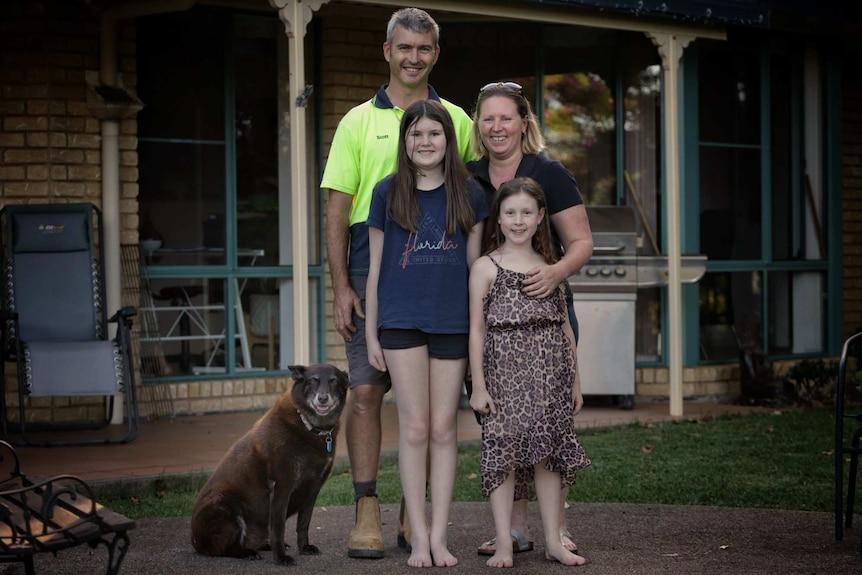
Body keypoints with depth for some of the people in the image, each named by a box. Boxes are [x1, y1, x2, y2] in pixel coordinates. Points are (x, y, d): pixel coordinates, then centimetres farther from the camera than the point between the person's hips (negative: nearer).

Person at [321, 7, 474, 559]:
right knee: (366, 390, -4)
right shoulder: (359, 122, 8)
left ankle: (415, 512, 12)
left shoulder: (456, 121, 11)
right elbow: (338, 209, 4)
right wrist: (340, 286, -4)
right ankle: (367, 512, 2)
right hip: (371, 271, -1)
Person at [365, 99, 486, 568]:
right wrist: (370, 332, 4)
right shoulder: (388, 193, 3)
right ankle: (419, 537, 4)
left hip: (453, 322, 1)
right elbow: (375, 266, 7)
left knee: (444, 429, 4)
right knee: (414, 428, -1)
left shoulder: (468, 194, 5)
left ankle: (439, 536, 9)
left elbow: (474, 263, 9)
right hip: (402, 320, -1)